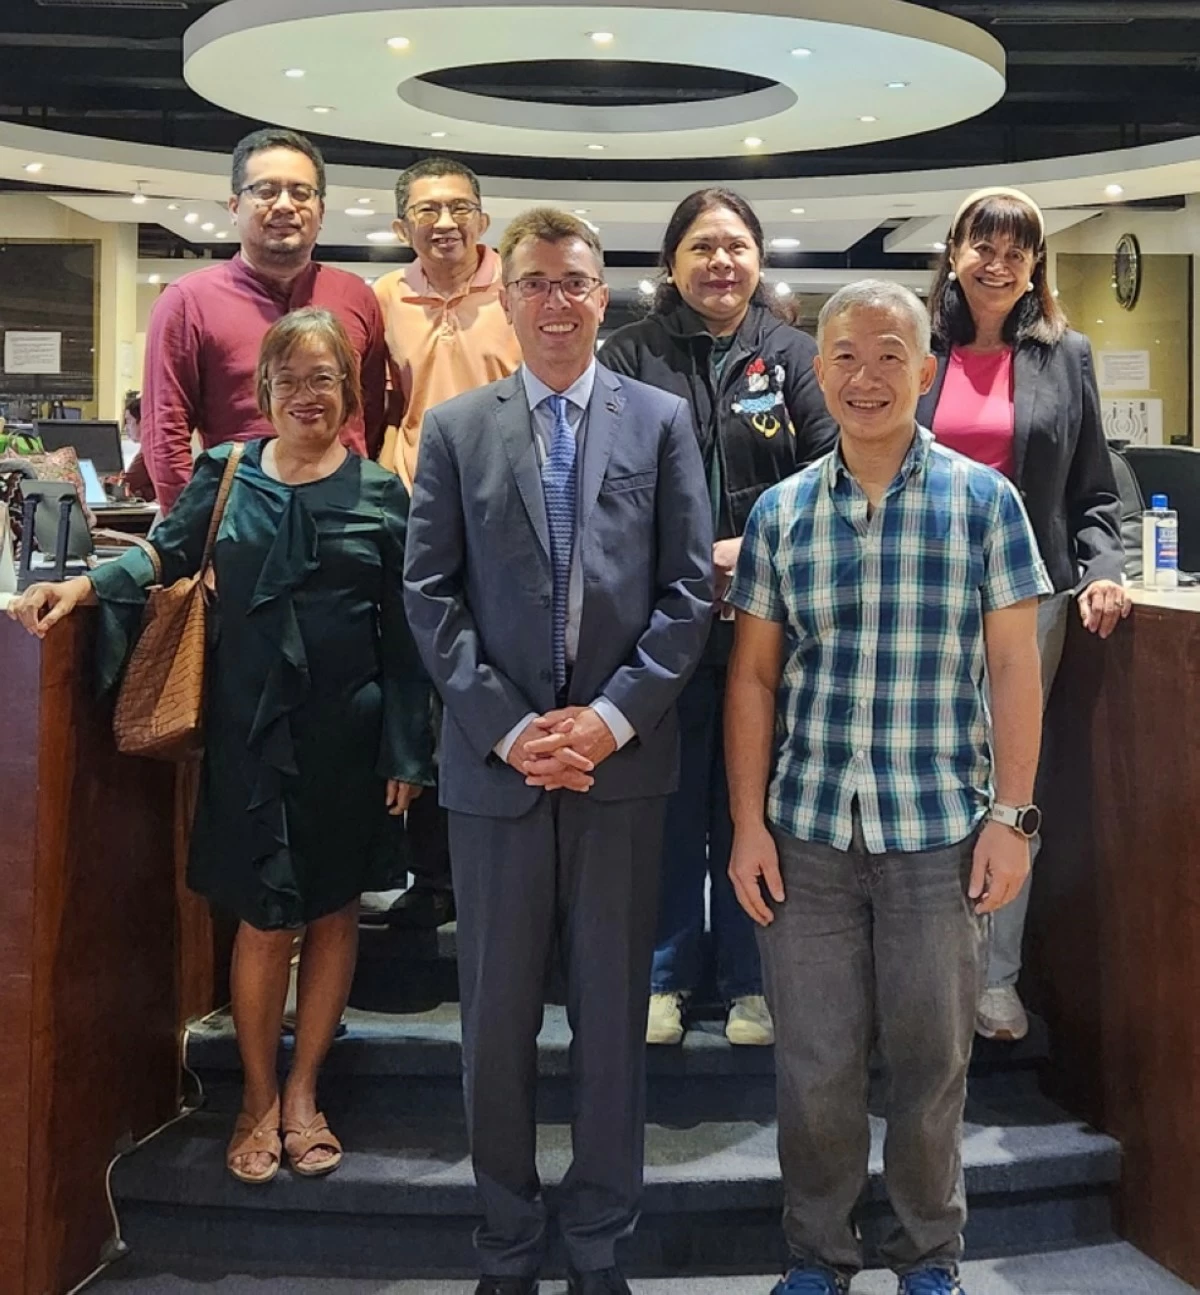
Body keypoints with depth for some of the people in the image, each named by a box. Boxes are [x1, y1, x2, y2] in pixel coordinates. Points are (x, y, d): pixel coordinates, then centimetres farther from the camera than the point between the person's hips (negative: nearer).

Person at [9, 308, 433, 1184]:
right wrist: (87, 585, -12)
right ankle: (258, 1098, 23)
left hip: (347, 733, 0)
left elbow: (403, 636, 0)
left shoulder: (381, 493, 0)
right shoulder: (225, 473, 4)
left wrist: (406, 753, -3)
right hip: (249, 729, 0)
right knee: (264, 919, 4)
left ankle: (302, 1093, 26)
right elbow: (169, 555, 8)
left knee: (332, 911, 9)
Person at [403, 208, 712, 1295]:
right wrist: (506, 726, -9)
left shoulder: (662, 421, 6)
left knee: (613, 1010, 10)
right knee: (497, 1013, 9)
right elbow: (430, 594, 1)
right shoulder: (456, 428, 6)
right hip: (495, 759, 1)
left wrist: (612, 717, -10)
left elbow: (690, 588, 0)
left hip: (623, 759, 0)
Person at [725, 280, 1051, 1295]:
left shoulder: (983, 500, 0)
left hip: (940, 832, -1)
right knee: (814, 1065, 9)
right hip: (806, 831, 1)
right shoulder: (781, 513, 5)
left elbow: (1014, 667, 0)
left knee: (931, 1060, 11)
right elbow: (754, 676, 5)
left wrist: (1012, 815, -5)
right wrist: (748, 824, 0)